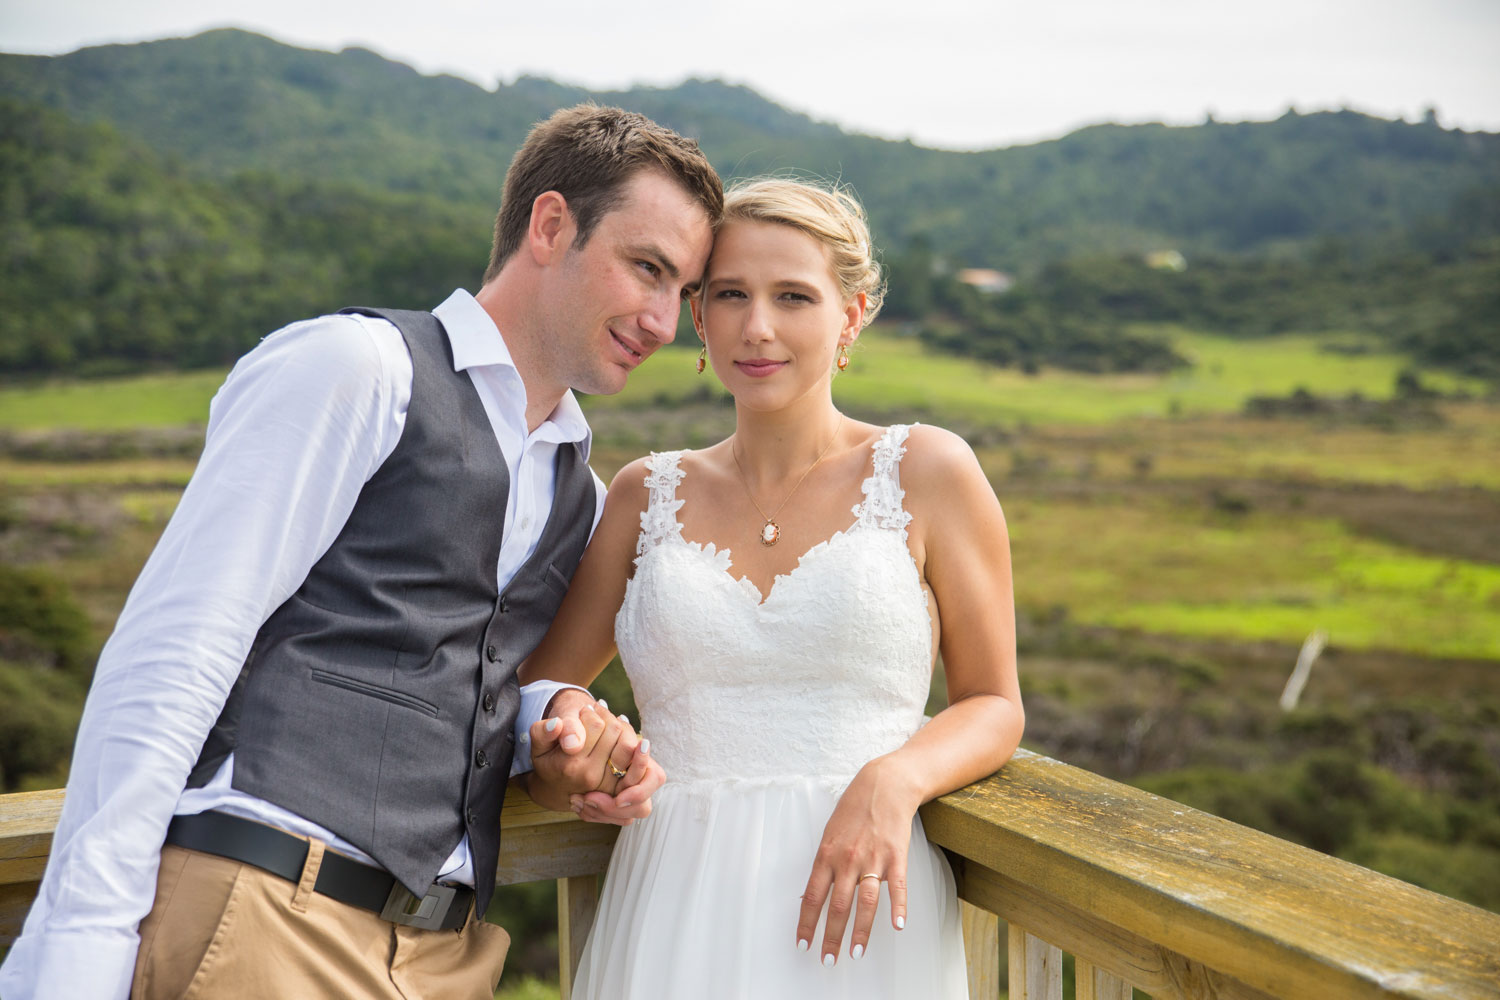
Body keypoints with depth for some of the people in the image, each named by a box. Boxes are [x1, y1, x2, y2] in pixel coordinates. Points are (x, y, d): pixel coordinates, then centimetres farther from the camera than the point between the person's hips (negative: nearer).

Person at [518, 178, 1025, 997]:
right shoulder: (647, 494, 7)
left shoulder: (926, 472, 0)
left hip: (855, 908, -2)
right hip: (675, 915, 2)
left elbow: (993, 705, 4)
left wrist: (895, 782, -15)